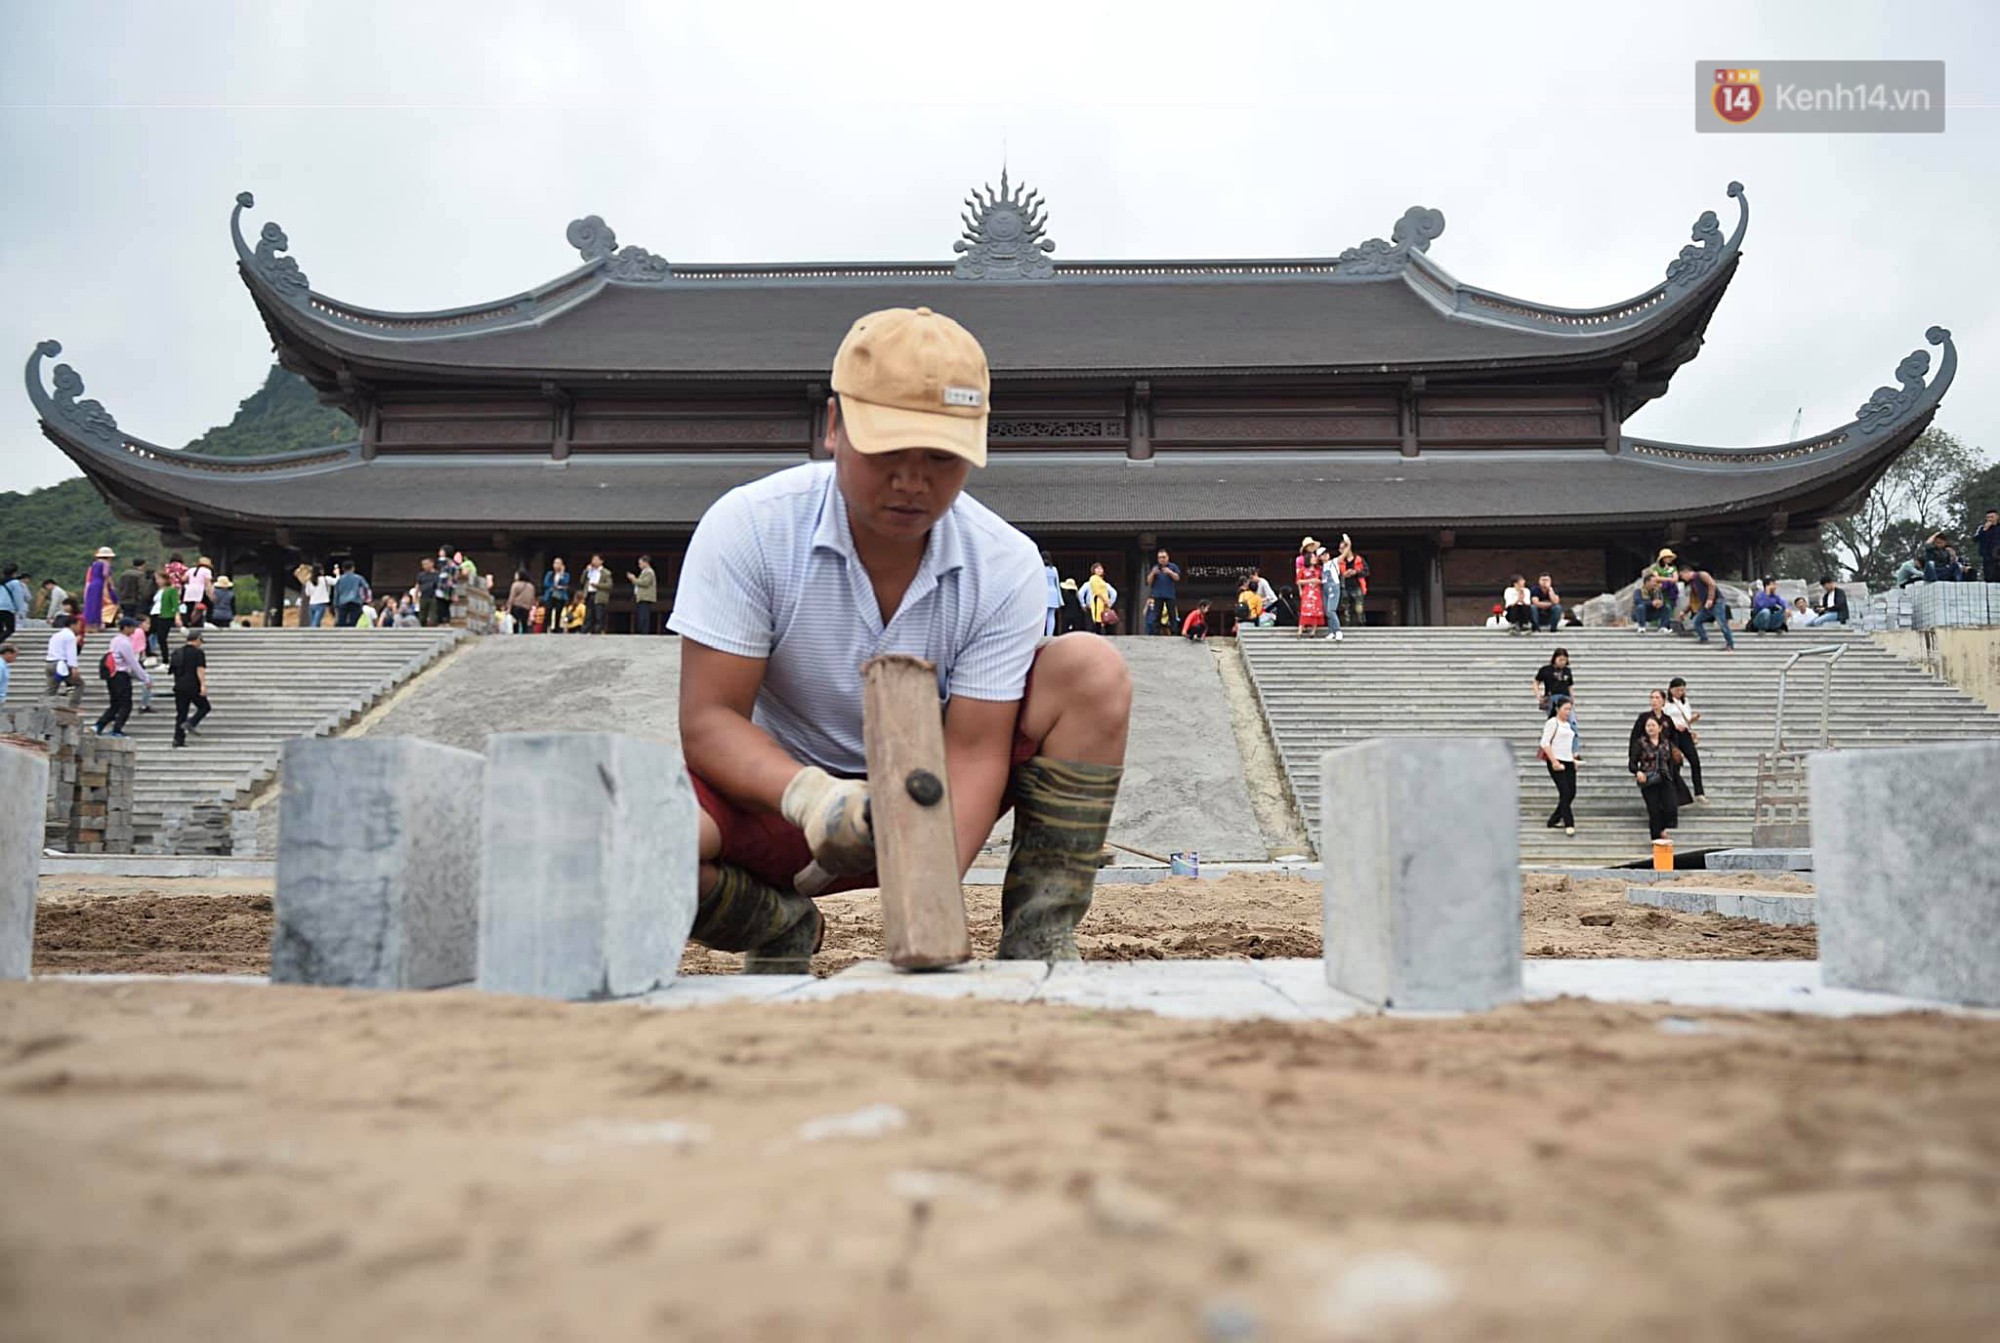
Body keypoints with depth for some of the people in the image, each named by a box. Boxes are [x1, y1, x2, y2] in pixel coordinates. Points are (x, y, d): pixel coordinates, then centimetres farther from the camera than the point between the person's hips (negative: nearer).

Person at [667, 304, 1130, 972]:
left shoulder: (1004, 564, -14)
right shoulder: (747, 527, -18)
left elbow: (971, 750, -17)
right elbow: (709, 720, -20)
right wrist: (810, 795, -41)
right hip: (780, 789, -1)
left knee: (1091, 670, -19)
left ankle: (1036, 942, -12)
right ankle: (780, 928, 0)